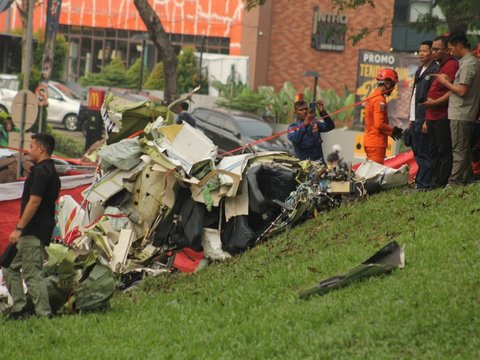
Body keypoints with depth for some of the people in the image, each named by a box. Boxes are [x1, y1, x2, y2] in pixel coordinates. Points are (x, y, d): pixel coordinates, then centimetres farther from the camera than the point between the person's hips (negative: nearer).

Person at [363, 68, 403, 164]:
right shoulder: (380, 100, -15)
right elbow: (380, 124, -21)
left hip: (369, 141, 10)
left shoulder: (372, 97, 14)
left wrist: (391, 131, 12)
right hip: (376, 143, -10)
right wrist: (393, 130, -6)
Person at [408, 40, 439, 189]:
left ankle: (423, 184, -7)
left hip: (425, 118, -10)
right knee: (417, 153, 12)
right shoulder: (420, 70, 19)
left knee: (424, 153, -8)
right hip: (416, 119, 10)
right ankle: (421, 181, 17)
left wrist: (427, 121, -20)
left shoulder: (435, 70, -11)